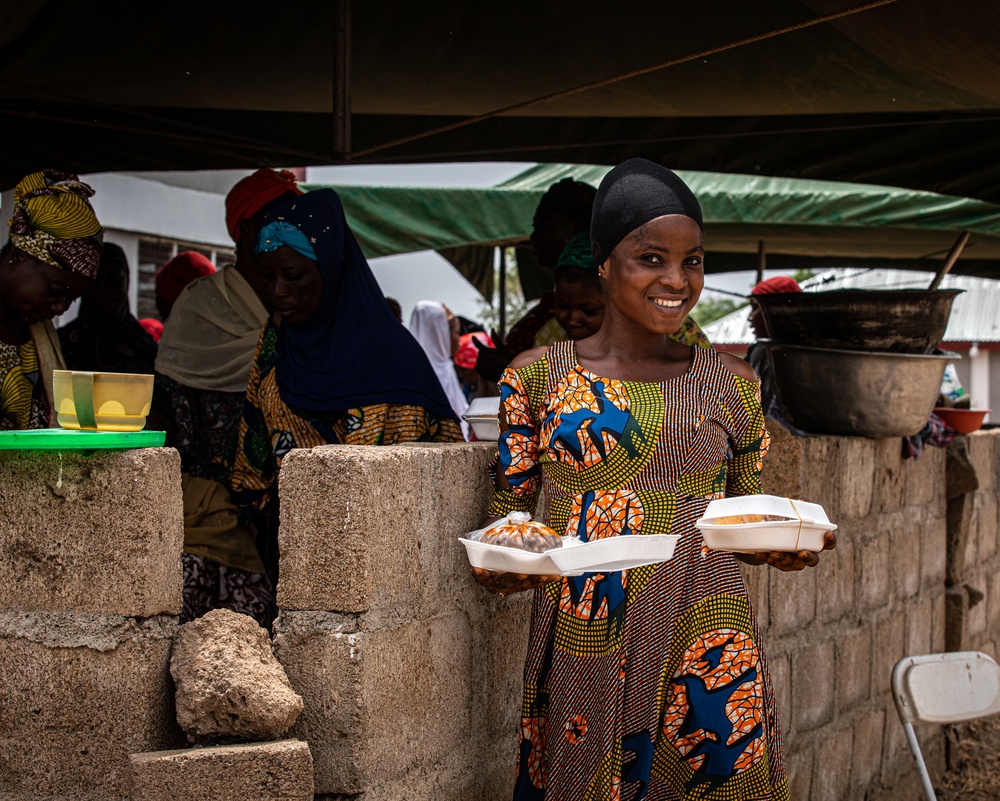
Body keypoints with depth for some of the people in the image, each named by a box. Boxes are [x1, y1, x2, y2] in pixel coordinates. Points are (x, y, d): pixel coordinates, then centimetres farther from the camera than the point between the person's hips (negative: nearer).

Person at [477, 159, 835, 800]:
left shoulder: (732, 384, 7)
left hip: (702, 645, 1)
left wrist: (786, 545, -8)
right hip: (579, 647, 0)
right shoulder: (539, 375, 4)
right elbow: (508, 513, 7)